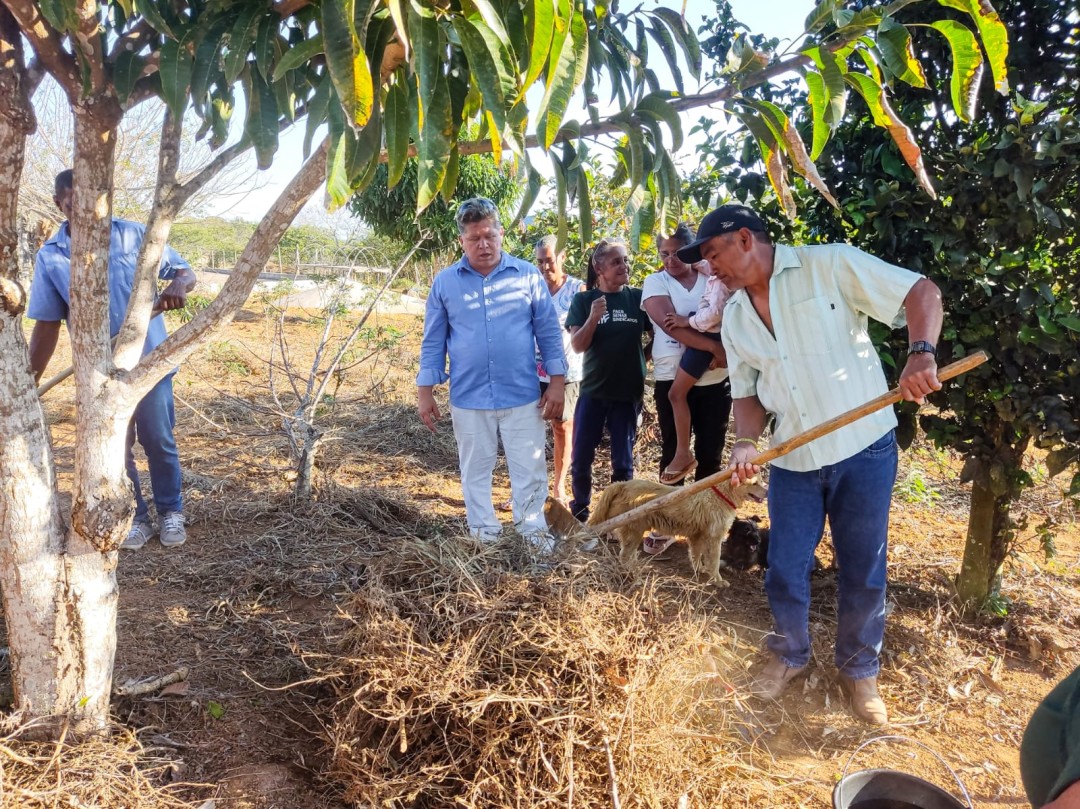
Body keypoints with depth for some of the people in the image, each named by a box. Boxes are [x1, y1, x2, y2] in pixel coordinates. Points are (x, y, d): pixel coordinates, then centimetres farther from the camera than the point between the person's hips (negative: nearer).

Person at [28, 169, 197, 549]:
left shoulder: (134, 234, -6)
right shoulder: (50, 258, -3)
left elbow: (185, 271, -1)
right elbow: (47, 325, -2)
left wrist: (177, 285, -26)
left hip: (149, 361, -2)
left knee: (159, 442, 7)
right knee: (115, 449, 10)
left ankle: (171, 512, 24)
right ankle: (136, 518, 26)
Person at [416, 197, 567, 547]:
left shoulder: (528, 275, -1)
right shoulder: (444, 282, 1)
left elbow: (549, 331, 2)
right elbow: (433, 341, 5)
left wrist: (557, 382, -2)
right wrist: (425, 391, 2)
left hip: (522, 396, -1)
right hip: (469, 399, 1)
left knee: (530, 470, 7)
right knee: (476, 472, 12)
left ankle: (533, 531, 23)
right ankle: (484, 535, 27)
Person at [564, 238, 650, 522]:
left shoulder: (638, 298, 0)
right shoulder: (583, 300, -2)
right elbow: (577, 345, -9)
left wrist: (645, 357, -8)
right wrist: (593, 317, -23)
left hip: (628, 392, 1)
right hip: (593, 391, 0)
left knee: (623, 461, 6)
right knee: (581, 458, 4)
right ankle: (580, 513, 25)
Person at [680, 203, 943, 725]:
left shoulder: (830, 265, -10)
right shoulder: (735, 318, 8)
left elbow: (921, 292, -10)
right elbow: (747, 391, 11)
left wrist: (921, 353, -29)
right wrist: (746, 441, -9)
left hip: (864, 449, -4)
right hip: (792, 461, 4)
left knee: (863, 572, 9)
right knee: (784, 572, 8)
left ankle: (859, 669, 32)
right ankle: (790, 655, 35)